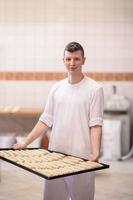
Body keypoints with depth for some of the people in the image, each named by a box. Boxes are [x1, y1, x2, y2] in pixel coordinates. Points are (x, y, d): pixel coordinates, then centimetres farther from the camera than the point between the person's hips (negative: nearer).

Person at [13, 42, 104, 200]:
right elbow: (45, 121, 11)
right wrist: (25, 143, 5)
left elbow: (95, 124, -10)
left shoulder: (94, 89, -5)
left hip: (81, 157, -4)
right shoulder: (56, 88, 9)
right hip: (55, 154, 5)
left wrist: (96, 153, -23)